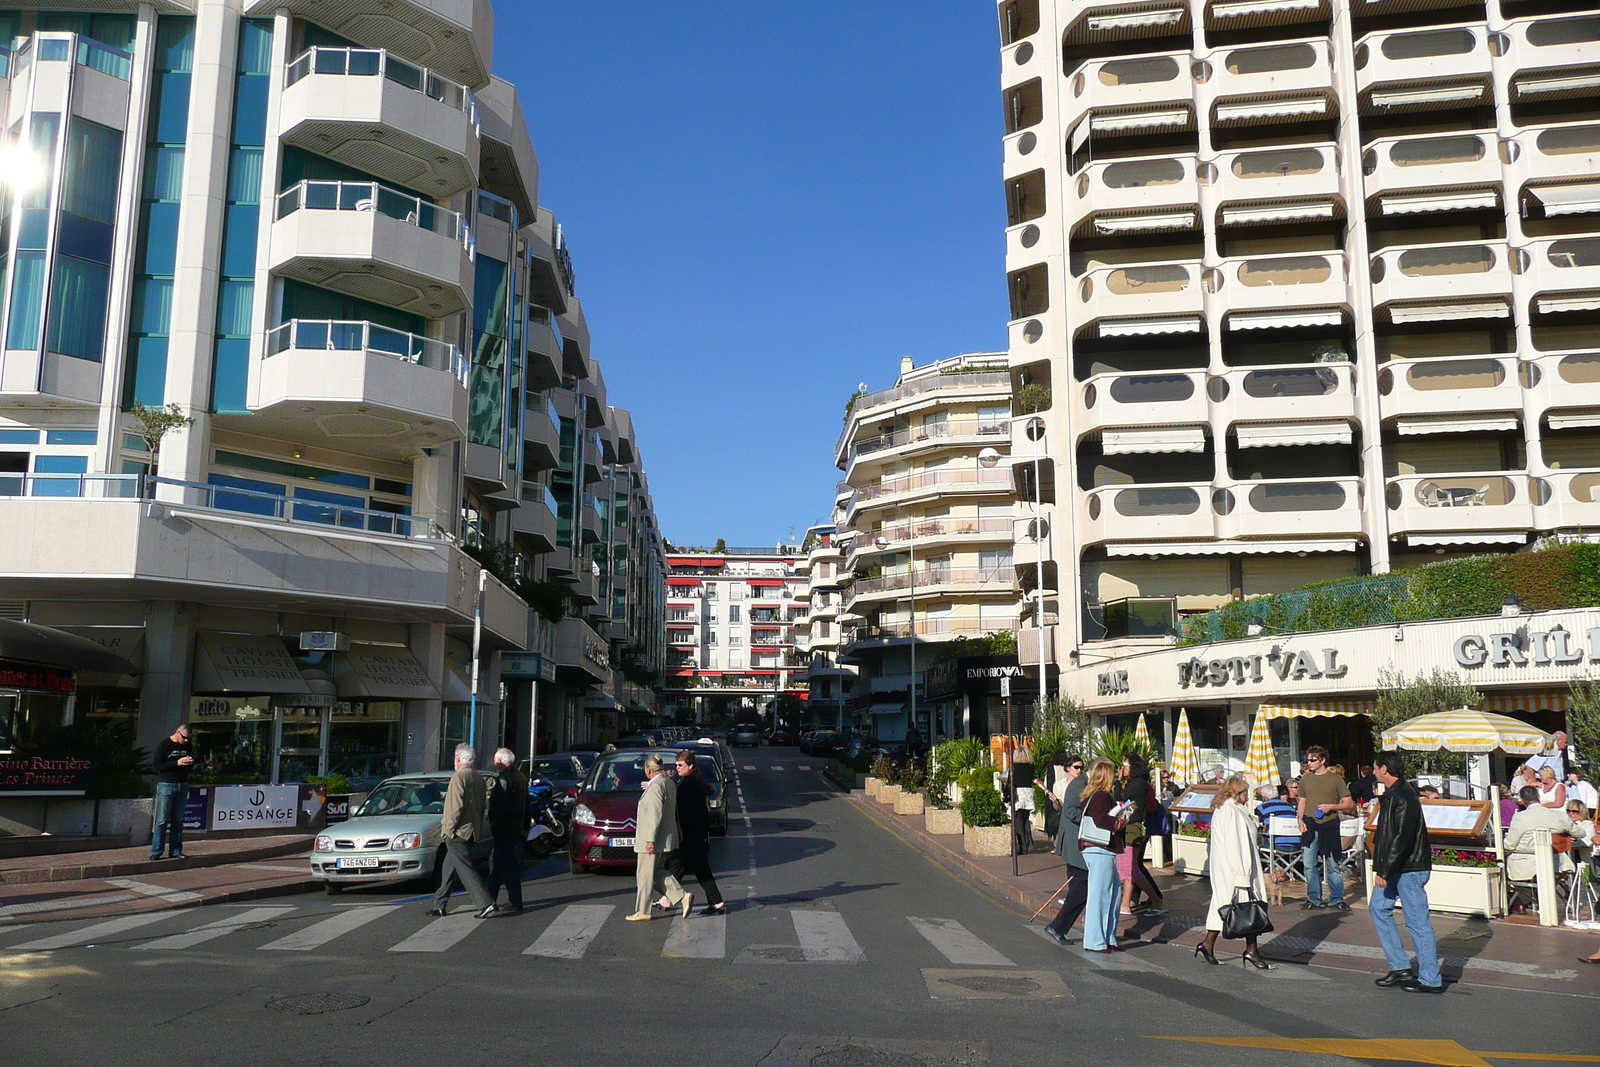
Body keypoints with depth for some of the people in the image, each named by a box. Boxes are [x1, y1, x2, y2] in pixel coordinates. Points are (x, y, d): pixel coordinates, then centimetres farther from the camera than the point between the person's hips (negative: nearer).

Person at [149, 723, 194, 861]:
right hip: (166, 785, -5)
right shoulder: (163, 745, -4)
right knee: (162, 820, -5)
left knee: (178, 820, 6)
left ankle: (175, 851, 10)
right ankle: (156, 852, 0)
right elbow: (156, 765, -11)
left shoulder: (188, 746, 12)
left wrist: (190, 763, -1)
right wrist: (177, 763, -18)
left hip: (183, 785, 5)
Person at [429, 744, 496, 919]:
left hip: (457, 832, -9)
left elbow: (456, 806, -18)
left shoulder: (459, 777, -12)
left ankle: (486, 904, -13)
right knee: (449, 869, 17)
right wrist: (478, 828, 20)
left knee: (465, 869, -8)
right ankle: (440, 904, 23)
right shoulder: (479, 778, 13)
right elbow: (483, 805, 16)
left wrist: (448, 828, -12)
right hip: (472, 831, 9)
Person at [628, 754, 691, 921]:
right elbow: (672, 811, 17)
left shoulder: (655, 786, -18)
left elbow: (656, 815, -22)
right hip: (666, 837, 10)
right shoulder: (668, 783, 11)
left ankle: (642, 912, 9)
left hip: (654, 839, -10)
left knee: (645, 875, 1)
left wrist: (650, 840, -21)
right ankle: (683, 896, 7)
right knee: (657, 872, 16)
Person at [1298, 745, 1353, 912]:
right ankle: (1314, 900, 11)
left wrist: (1331, 807, -14)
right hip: (1310, 826, 3)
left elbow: (1349, 804, 1)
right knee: (1309, 865, 2)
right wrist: (1301, 820, 2)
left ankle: (1337, 899, 15)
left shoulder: (1335, 779, 0)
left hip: (1329, 826, -3)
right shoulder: (1306, 779, 11)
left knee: (1333, 865, 4)